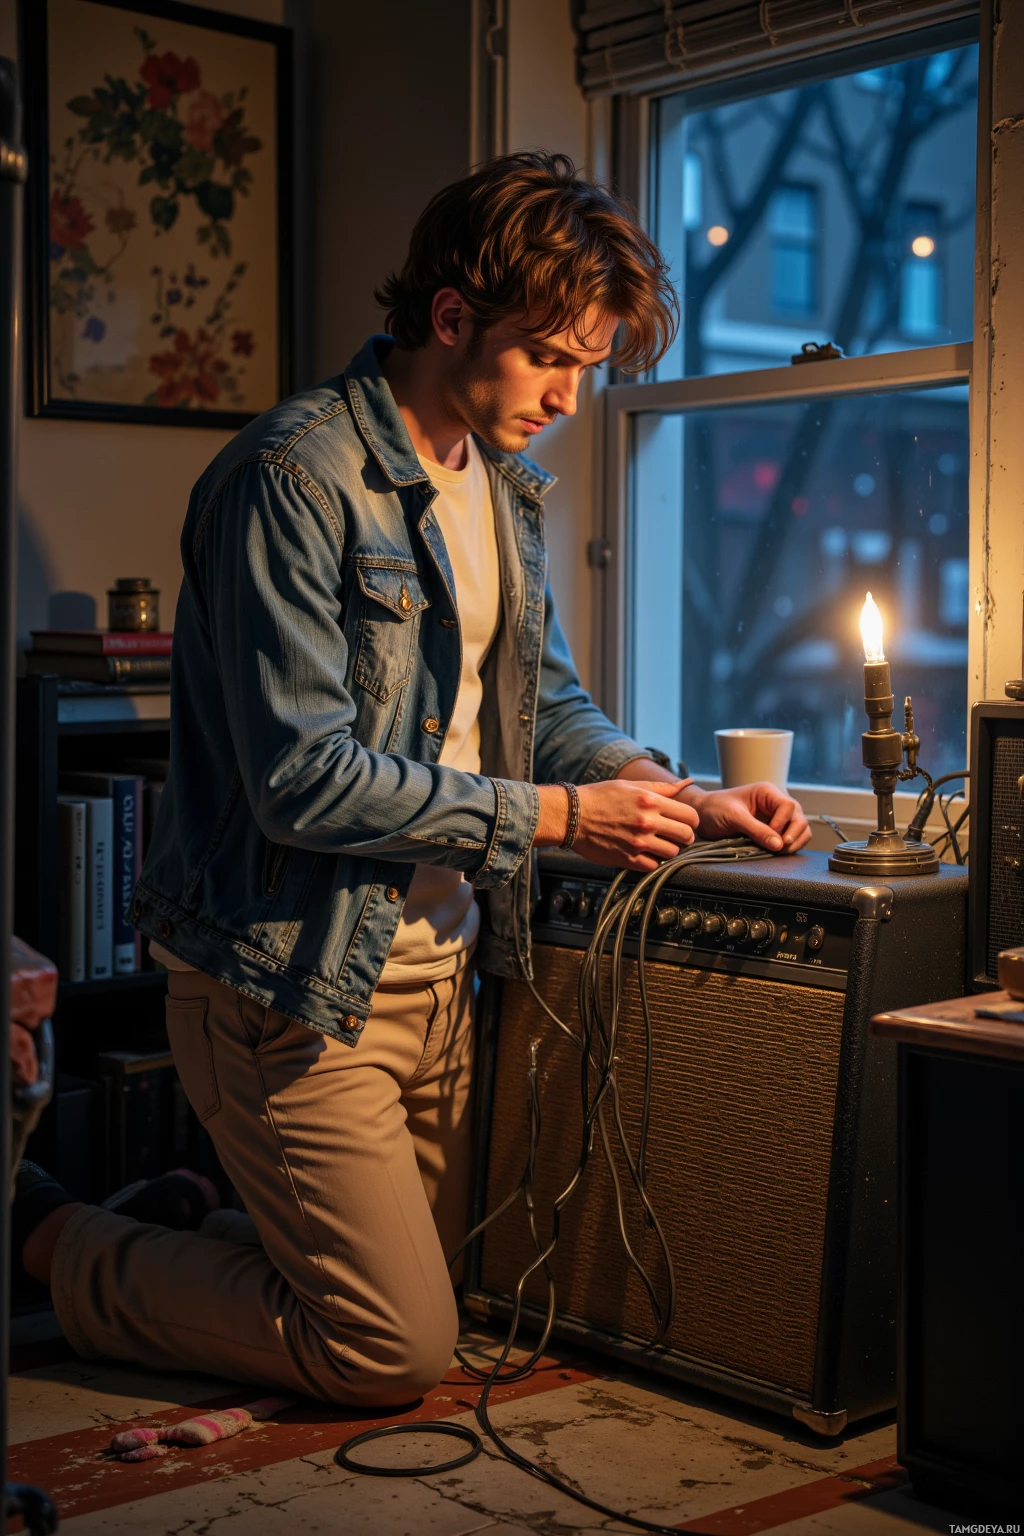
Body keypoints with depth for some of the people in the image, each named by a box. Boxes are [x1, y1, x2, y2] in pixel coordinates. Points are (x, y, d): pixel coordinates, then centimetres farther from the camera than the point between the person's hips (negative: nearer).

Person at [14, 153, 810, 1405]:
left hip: (437, 969, 9)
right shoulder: (296, 479, -20)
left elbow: (548, 699, 16)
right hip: (296, 985, -9)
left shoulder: (505, 488, 9)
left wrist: (675, 797, -3)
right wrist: (551, 814, -21)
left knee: (431, 1288, 19)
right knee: (397, 1350, -2)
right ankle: (59, 1249, 13)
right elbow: (303, 777, -24)